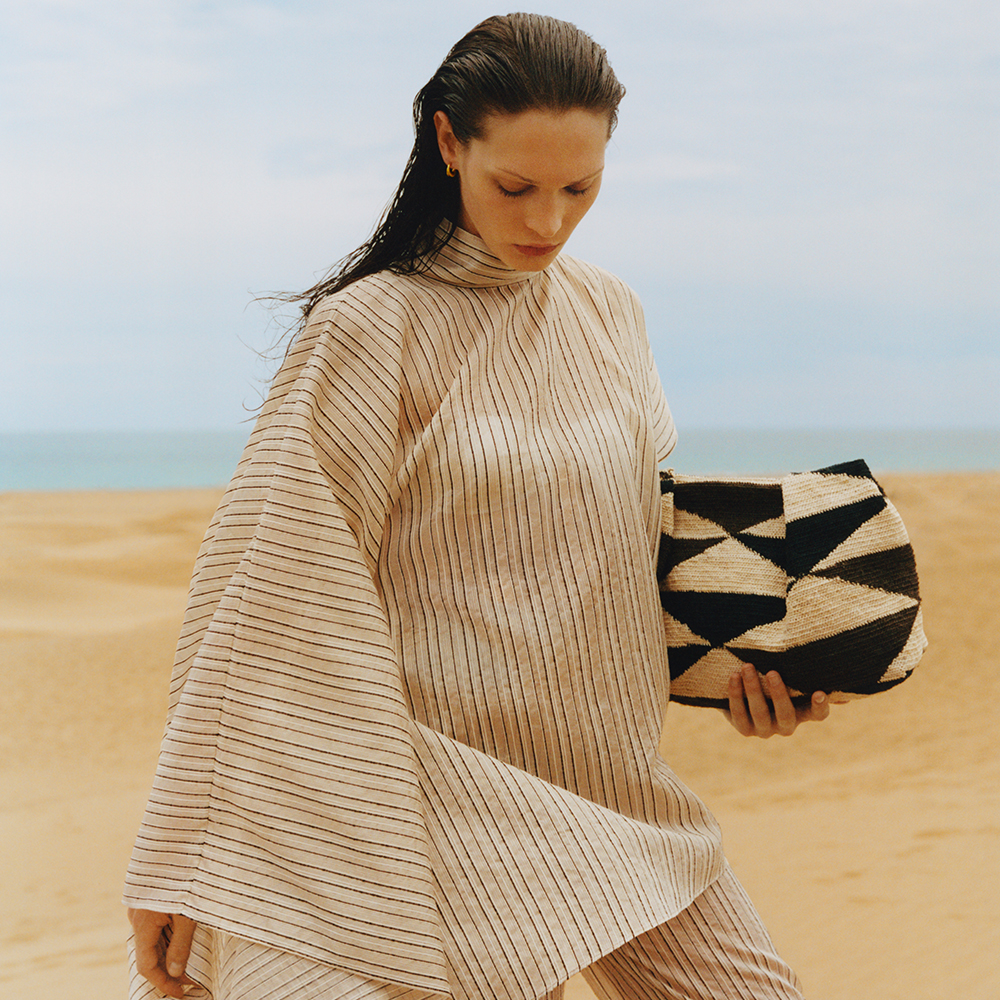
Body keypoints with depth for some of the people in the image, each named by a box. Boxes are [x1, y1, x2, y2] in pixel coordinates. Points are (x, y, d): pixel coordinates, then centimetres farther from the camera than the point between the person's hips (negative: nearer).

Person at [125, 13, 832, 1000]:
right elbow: (273, 596, -15)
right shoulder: (372, 330, -12)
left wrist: (738, 658, 8)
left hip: (619, 787, 7)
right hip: (463, 788, -6)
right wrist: (180, 863, -16)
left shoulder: (608, 310, 8)